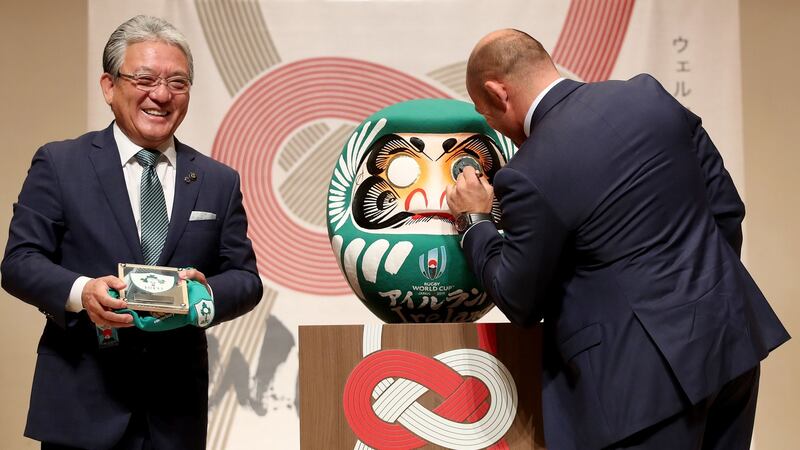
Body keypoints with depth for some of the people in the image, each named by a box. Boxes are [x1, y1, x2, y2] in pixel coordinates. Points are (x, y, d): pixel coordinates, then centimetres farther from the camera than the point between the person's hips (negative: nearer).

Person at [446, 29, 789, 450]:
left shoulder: (529, 175, -16)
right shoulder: (649, 95, 2)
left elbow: (520, 304, -4)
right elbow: (726, 207, 8)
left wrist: (474, 221, 9)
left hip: (649, 374, -7)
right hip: (732, 339, 7)